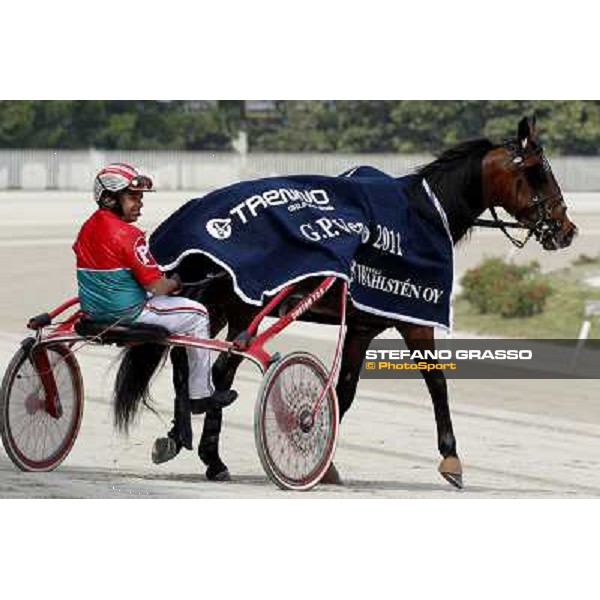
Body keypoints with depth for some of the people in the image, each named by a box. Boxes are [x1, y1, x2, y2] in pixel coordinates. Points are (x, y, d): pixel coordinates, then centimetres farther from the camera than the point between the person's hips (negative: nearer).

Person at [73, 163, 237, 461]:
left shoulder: (88, 228, 6)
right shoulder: (127, 235, -21)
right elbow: (155, 285, -19)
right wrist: (175, 282, 4)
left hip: (93, 310, 9)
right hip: (127, 312, -9)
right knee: (197, 314, 4)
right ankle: (201, 394, 8)